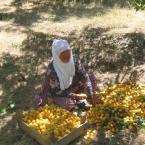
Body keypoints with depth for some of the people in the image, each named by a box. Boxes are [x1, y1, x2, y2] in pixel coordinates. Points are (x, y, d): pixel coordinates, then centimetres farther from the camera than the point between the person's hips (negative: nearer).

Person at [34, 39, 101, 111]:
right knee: (68, 104, -35)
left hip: (74, 88, 5)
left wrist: (91, 95, -29)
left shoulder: (75, 61, -17)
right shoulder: (52, 69, -28)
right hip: (59, 95, -4)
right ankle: (80, 101, -4)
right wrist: (74, 96, -26)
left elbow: (85, 77, -18)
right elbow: (54, 91, -22)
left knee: (92, 77, -9)